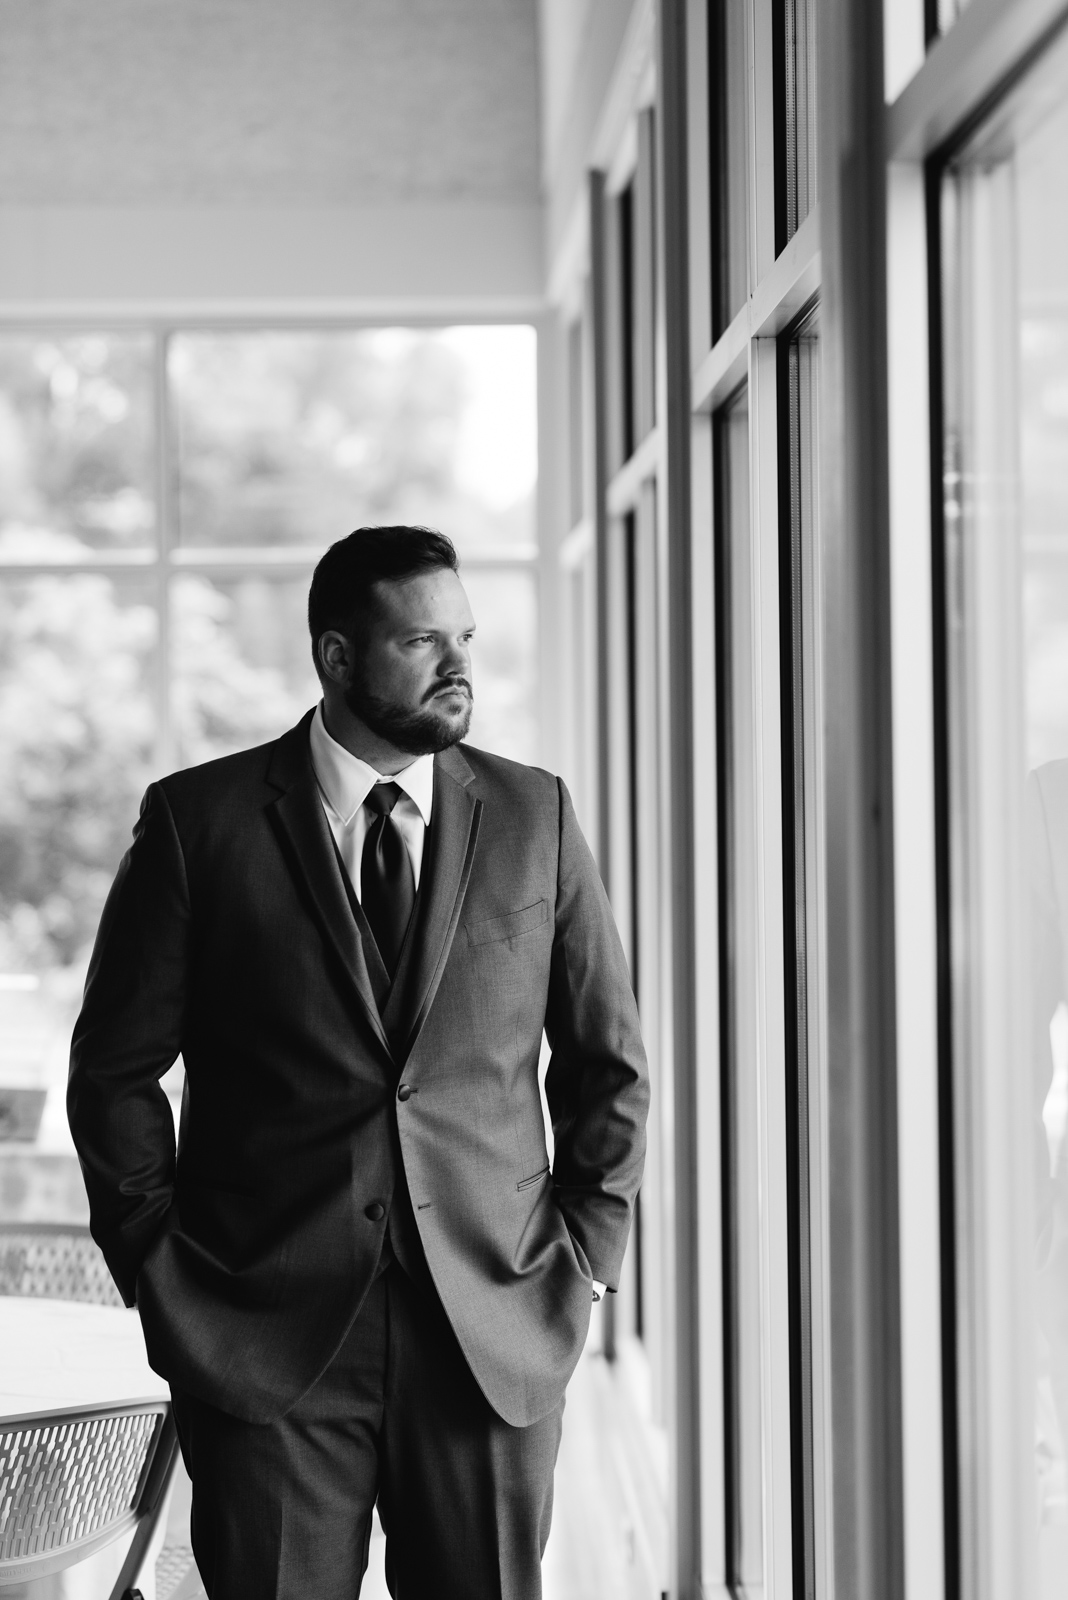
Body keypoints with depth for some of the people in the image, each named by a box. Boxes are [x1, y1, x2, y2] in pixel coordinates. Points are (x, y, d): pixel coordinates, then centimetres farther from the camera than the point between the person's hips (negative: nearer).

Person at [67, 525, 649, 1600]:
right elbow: (116, 1068, 4)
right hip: (264, 1337, -2)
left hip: (495, 1337, 2)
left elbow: (608, 1062, 13)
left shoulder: (534, 818, 6)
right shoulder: (199, 822, 0)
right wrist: (161, 1269, -1)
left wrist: (584, 1252, 6)